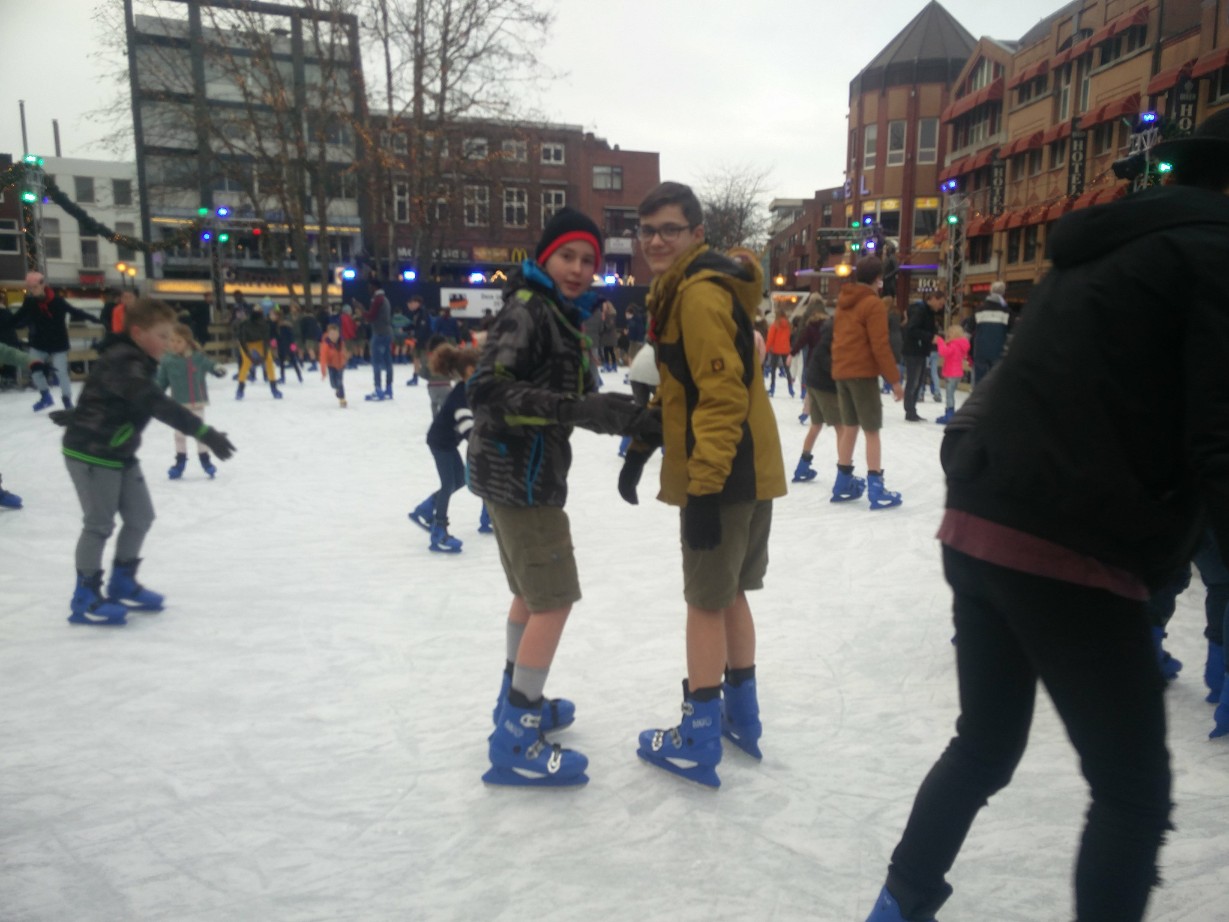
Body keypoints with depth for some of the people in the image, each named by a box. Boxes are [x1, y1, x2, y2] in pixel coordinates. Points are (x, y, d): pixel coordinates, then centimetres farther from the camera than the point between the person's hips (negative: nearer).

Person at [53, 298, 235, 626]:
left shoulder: (136, 360, 6)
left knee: (141, 516, 11)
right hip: (90, 452, -9)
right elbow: (159, 405, -39)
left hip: (120, 452, 9)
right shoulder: (121, 362, -25)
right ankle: (85, 598, 12)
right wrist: (205, 433, -45)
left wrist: (75, 416, 35)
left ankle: (122, 583, 28)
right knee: (100, 523, -2)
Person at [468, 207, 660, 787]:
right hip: (517, 473, -10)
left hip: (525, 471, 10)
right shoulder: (527, 309, -15)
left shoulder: (563, 315, 14)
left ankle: (517, 702, 36)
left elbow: (575, 397, 11)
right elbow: (487, 391, -27)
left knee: (531, 593, 19)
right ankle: (515, 740, 3)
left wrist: (623, 415, -5)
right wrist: (575, 409, -33)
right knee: (555, 599, -6)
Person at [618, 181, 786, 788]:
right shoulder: (679, 289, 15)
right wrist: (640, 449, 18)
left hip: (725, 474, -10)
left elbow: (722, 396, -24)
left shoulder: (700, 293, -17)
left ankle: (698, 743, 13)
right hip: (748, 470, 10)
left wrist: (704, 486, -25)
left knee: (705, 601, 0)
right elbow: (677, 388, 21)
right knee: (729, 593, 18)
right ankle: (741, 716, 32)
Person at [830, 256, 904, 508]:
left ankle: (844, 484, 16)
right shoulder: (873, 303, -12)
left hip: (841, 371, 7)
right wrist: (894, 379, -12)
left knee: (849, 426, 13)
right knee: (871, 430, -3)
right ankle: (876, 489, -2)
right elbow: (880, 346, -16)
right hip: (863, 372, -7)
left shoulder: (843, 301, 12)